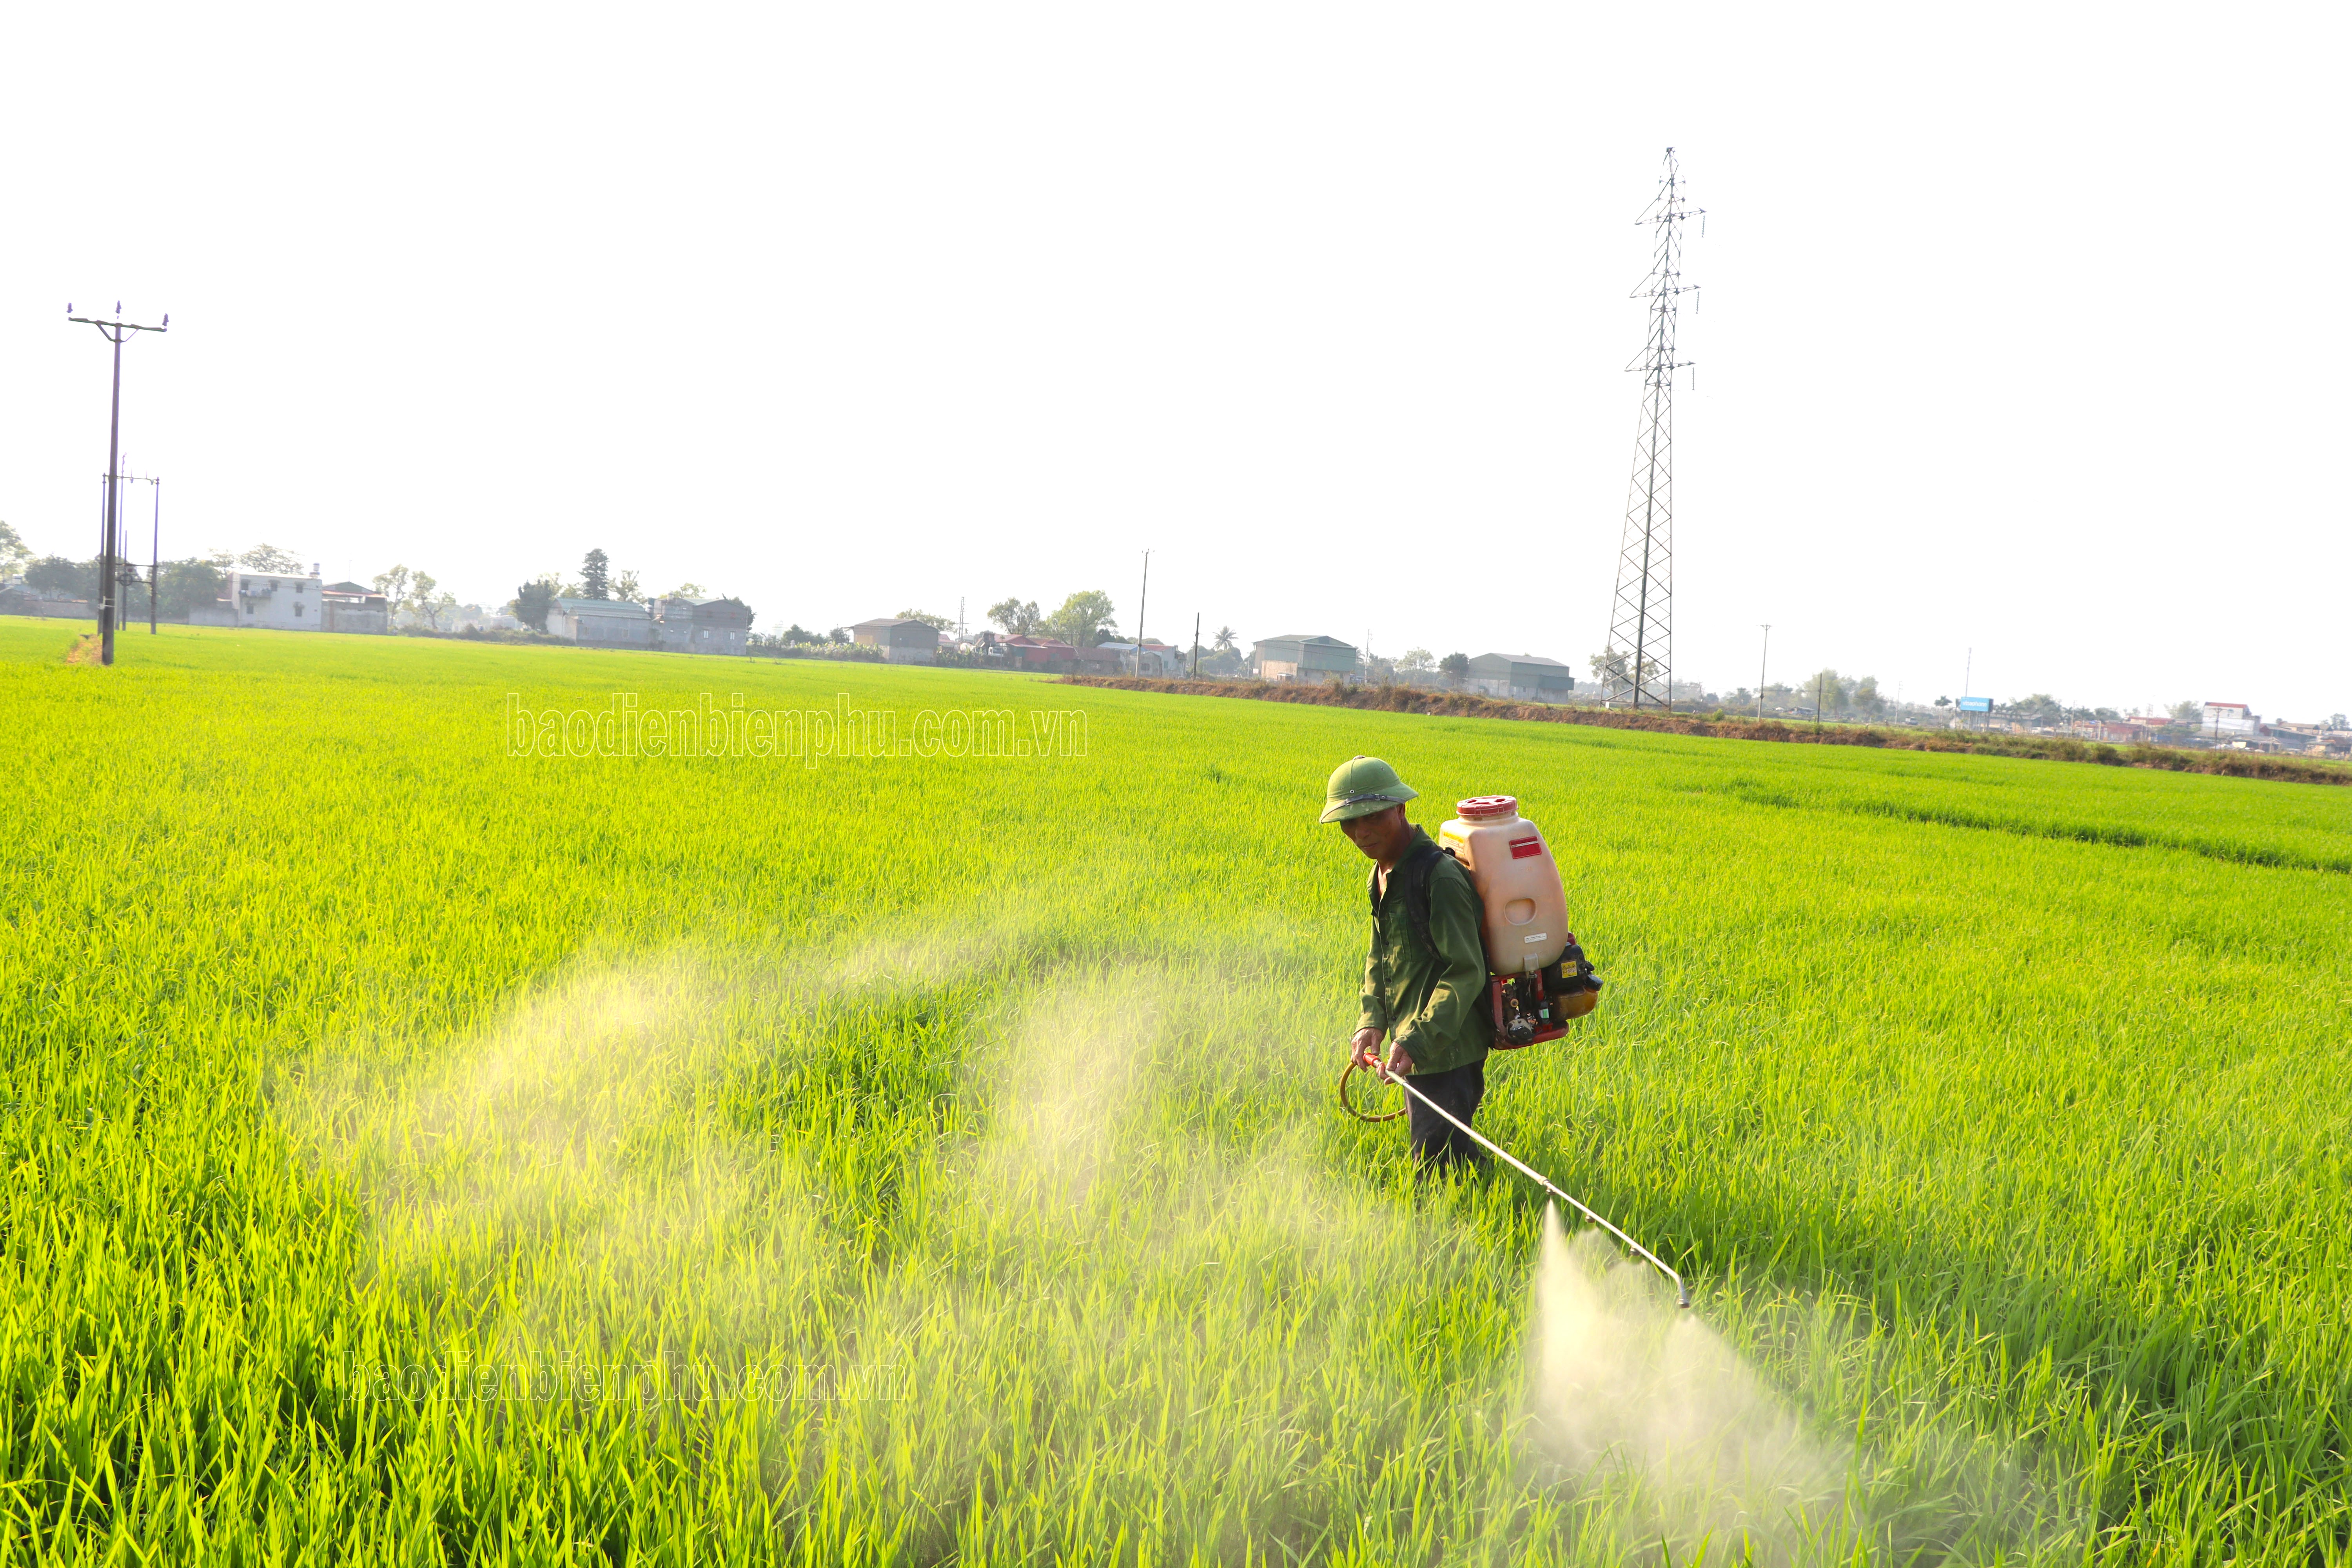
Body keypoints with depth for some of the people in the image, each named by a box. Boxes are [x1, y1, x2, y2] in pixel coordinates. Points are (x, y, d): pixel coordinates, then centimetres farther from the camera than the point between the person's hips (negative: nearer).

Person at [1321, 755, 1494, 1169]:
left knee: (1437, 1166, -6)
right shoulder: (1383, 873, 9)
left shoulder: (1441, 878, -20)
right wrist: (1371, 1022, -2)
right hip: (1418, 1049, 9)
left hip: (1447, 1052, -9)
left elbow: (1466, 973, -23)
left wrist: (1417, 1041, -30)